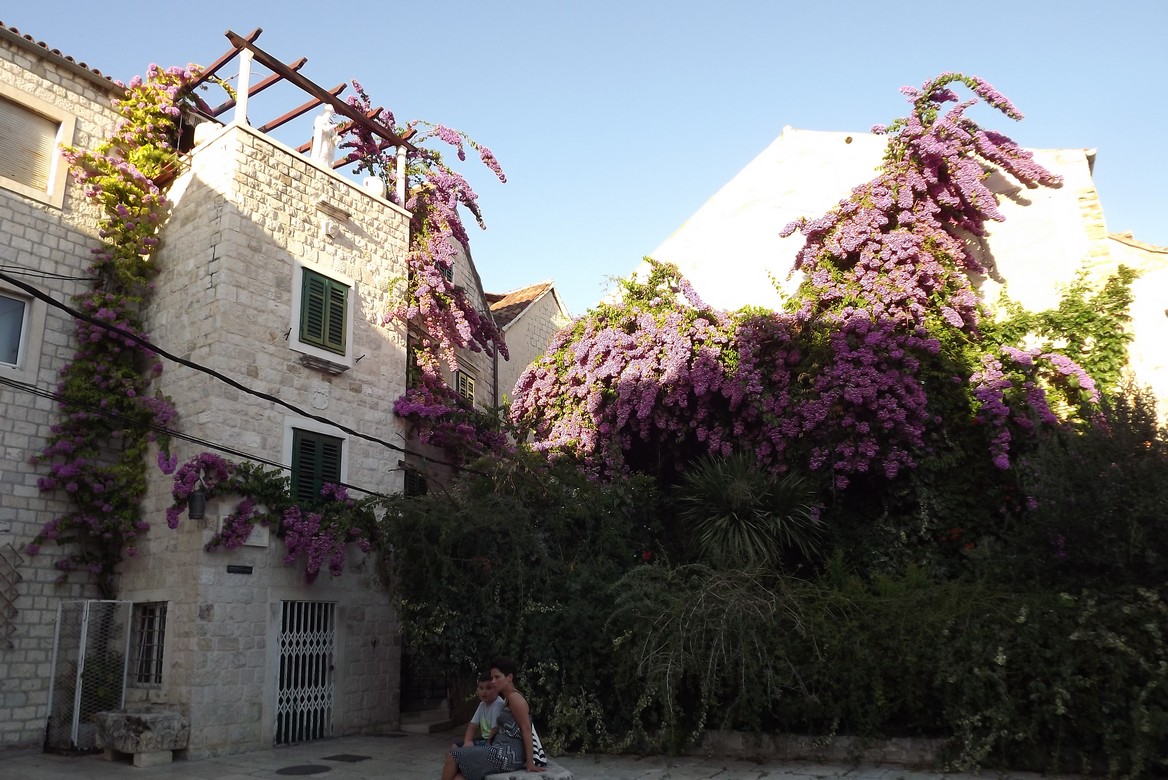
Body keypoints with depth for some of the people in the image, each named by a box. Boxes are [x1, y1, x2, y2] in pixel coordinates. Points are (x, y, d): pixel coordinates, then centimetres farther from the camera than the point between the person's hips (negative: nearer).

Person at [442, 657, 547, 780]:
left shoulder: (515, 697, -10)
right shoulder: (507, 699, 19)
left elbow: (526, 729, -15)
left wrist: (530, 763, -19)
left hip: (508, 755, -9)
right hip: (503, 753, 9)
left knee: (453, 755, -6)